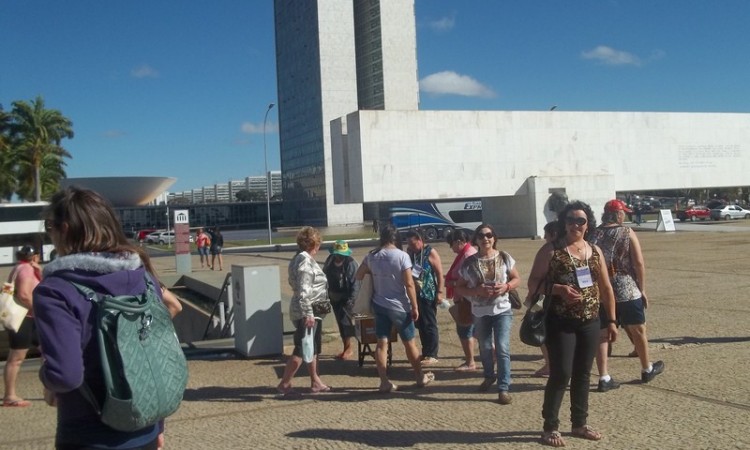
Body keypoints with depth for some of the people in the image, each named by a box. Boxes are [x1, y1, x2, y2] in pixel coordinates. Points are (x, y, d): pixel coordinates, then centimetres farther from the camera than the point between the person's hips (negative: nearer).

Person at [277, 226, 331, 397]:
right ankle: (284, 384, 1)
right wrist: (308, 314, -28)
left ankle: (315, 382, 27)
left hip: (312, 312, 11)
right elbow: (304, 291, -26)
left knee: (313, 348, 17)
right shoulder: (306, 262, -19)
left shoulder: (301, 259, 12)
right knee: (301, 350, -5)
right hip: (306, 314, -11)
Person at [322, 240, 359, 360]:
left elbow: (355, 282, -19)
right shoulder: (329, 261, 0)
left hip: (346, 298, -6)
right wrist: (327, 294, 8)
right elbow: (325, 277, 11)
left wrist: (351, 299, -22)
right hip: (335, 297, 6)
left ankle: (348, 348, 6)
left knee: (345, 320, -7)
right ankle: (346, 348, 20)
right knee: (340, 322, 11)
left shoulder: (351, 263, -18)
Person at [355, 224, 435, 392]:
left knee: (381, 343, 6)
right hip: (399, 306, -3)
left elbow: (359, 276, 10)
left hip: (379, 305, 3)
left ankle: (384, 382, 5)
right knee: (409, 343, 11)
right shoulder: (402, 256, -14)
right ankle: (421, 377, 25)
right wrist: (415, 306, -8)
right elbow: (409, 284, -16)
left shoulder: (372, 256, -2)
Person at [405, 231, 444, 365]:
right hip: (416, 294, 7)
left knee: (429, 325, -2)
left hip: (428, 295, -7)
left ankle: (432, 355, 4)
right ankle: (425, 353, 20)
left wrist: (439, 292, -15)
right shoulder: (411, 253, 12)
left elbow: (440, 273, -10)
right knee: (420, 325, 11)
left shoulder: (430, 252, -7)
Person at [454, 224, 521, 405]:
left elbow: (517, 279, 4)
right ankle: (489, 376, 43)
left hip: (502, 310, -1)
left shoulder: (504, 258, -4)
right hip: (480, 312, 1)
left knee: (502, 349, -10)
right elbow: (459, 288, -2)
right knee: (485, 348, 17)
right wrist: (476, 291, -20)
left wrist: (506, 286, -17)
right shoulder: (469, 263, -6)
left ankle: (504, 388, -3)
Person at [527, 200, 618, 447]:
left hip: (590, 323, 5)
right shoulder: (550, 250, -6)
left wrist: (611, 320, 10)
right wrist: (559, 289, -23)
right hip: (561, 323, -5)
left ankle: (579, 424, 25)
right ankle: (550, 427, 7)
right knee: (561, 374, -5)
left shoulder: (595, 251, 9)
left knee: (583, 375, 12)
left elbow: (606, 288, 13)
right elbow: (533, 283, -8)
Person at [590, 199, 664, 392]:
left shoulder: (594, 235, 4)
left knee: (602, 334, 7)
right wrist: (642, 289, 0)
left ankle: (604, 378, 5)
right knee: (638, 330, 15)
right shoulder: (627, 233, -5)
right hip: (626, 289, -3)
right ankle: (647, 369, 32)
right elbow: (639, 264, -9)